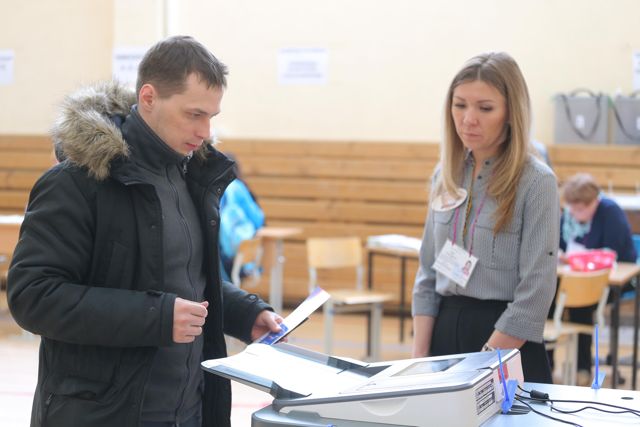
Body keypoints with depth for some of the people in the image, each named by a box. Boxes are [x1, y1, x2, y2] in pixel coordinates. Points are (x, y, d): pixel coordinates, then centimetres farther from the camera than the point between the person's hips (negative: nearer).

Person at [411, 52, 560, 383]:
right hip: (445, 328, 5)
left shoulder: (536, 182, -11)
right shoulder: (446, 175, 6)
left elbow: (535, 293, -14)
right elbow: (427, 273, 9)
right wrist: (419, 358, 1)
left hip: (508, 341, -5)